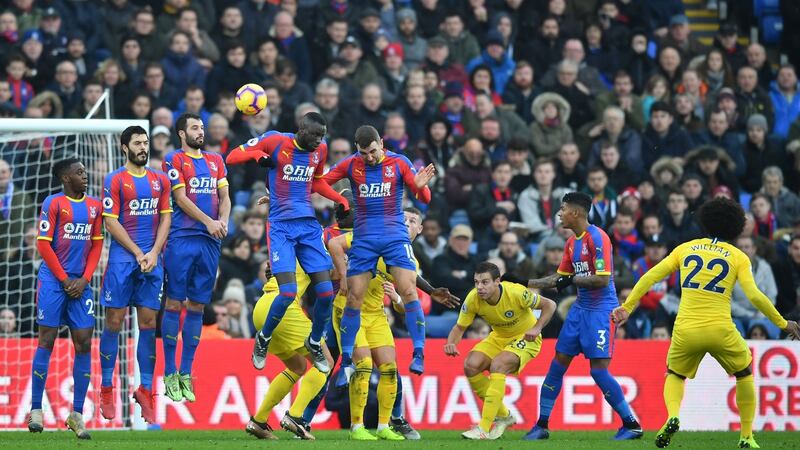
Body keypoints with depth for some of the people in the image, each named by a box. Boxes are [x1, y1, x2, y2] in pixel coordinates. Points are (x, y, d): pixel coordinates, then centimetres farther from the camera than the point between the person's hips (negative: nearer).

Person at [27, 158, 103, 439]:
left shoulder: (94, 206, 11)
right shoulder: (53, 203, -3)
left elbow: (97, 244, 12)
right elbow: (43, 243, -6)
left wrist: (84, 279, 0)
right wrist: (64, 279, -8)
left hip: (80, 284, 4)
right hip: (53, 280, -4)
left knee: (84, 343, -1)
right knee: (47, 341, -4)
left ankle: (77, 415, 2)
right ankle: (36, 410, 2)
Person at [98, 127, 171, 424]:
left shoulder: (160, 180, 12)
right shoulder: (115, 180, 0)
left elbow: (165, 218, 10)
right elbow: (110, 222, -5)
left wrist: (154, 253, -4)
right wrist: (138, 253, -10)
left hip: (152, 259, 4)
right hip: (122, 258, -3)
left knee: (148, 324, 1)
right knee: (114, 322, -2)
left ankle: (146, 391, 4)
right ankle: (106, 390, 4)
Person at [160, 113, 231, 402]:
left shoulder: (216, 161, 18)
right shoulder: (174, 160, 2)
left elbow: (224, 195, 12)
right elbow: (180, 197, -7)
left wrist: (224, 220, -8)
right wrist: (208, 222, -15)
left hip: (210, 242, 5)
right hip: (182, 238, -5)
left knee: (197, 306, 5)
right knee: (174, 302, -4)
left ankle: (186, 373, 9)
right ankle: (170, 374, -2)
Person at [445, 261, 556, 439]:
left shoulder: (516, 293, -30)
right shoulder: (473, 299, -19)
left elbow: (549, 305, -17)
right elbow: (460, 327, -8)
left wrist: (537, 328, -33)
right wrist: (451, 343, -30)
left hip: (525, 338, -5)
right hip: (498, 337, 5)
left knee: (497, 366, -31)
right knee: (471, 365, -18)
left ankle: (484, 428, -30)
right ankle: (503, 416, 3)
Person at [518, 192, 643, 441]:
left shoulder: (597, 238, -15)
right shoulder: (572, 243, 11)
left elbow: (602, 279, -21)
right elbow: (558, 279, 20)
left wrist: (572, 280, -15)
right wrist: (523, 283, 16)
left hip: (601, 310, -9)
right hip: (580, 309, 9)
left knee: (598, 370, -12)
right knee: (558, 364, 7)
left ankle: (632, 425, 1)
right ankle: (541, 425, 14)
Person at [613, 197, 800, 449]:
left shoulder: (686, 249, 12)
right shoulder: (738, 257, 6)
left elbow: (651, 277, 7)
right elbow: (755, 296, -5)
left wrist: (627, 307, 14)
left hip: (686, 331, 1)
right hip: (721, 331, -1)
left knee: (674, 376, 25)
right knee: (745, 374, 25)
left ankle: (673, 417, -6)